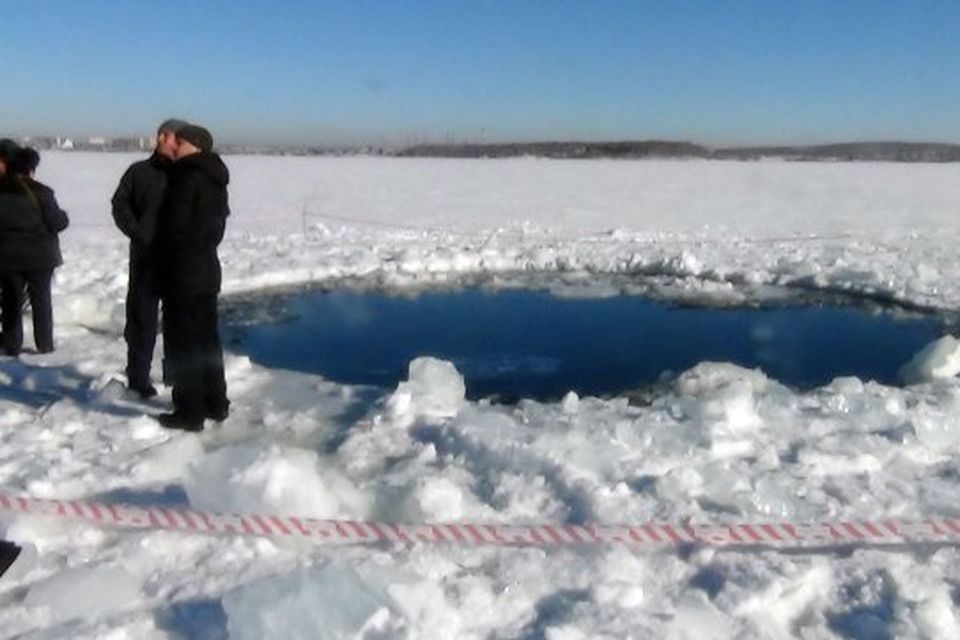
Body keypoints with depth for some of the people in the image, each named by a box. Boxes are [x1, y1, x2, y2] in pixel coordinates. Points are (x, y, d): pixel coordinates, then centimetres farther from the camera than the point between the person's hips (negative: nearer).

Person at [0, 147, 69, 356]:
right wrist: (63, 215, 6)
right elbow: (57, 222, -14)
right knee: (41, 300, 10)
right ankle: (44, 344, 12)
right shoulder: (40, 192, -15)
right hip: (39, 256, -2)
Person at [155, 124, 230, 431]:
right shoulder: (216, 181, 13)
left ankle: (189, 411, 1)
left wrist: (164, 262, -4)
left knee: (182, 343, -3)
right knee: (207, 338, 16)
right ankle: (216, 403, 24)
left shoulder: (187, 177, -16)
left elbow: (175, 226, -17)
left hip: (183, 273, -9)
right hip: (207, 269, 9)